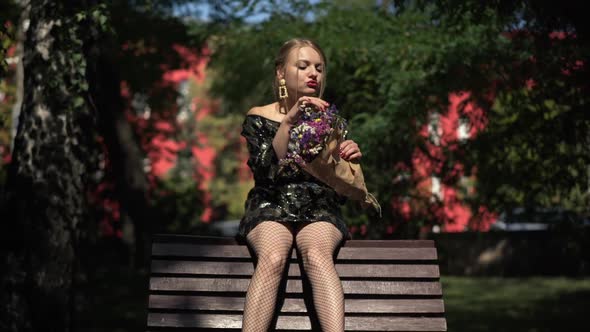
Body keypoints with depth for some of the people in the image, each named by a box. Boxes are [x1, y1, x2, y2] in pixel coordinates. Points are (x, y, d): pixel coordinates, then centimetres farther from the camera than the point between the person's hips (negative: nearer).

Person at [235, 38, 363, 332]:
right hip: (271, 207, -1)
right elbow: (266, 171, -9)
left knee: (317, 256, -35)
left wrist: (351, 160, -11)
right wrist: (289, 121, -17)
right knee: (272, 258, -36)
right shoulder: (259, 117, 8)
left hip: (319, 210, 1)